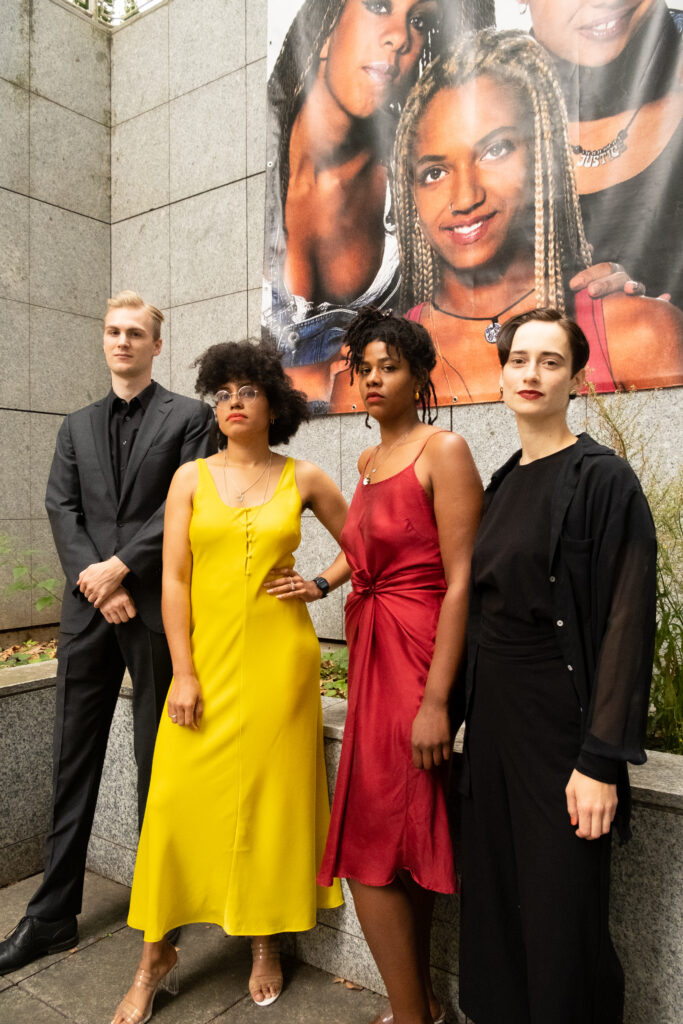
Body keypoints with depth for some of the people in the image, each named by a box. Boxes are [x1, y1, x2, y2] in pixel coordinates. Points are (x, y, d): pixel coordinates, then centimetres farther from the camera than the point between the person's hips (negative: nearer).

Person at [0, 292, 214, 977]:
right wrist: (93, 580, -8)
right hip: (88, 610, 4)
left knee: (158, 765, 7)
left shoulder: (188, 417, 3)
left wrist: (120, 567, -13)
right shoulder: (77, 427, 16)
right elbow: (61, 509, 6)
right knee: (73, 763, 11)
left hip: (156, 608, -4)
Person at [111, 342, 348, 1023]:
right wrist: (183, 674, -6)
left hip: (278, 659, 0)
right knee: (179, 799, 2)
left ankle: (266, 942, 30)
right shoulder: (191, 477, 4)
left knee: (272, 795, 8)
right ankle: (157, 955, 23)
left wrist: (320, 585, -1)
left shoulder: (303, 479, 4)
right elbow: (173, 579, -1)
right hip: (207, 659, 0)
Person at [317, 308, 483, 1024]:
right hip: (373, 657, 8)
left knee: (369, 850, 0)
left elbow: (461, 581, -17)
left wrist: (435, 700, -20)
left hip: (417, 657, -8)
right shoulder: (368, 461, 14)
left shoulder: (443, 450, -11)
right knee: (406, 842, 17)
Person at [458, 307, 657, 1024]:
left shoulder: (602, 479, -12)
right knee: (494, 893, 17)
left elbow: (627, 622, -15)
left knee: (559, 910, 7)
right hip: (494, 715, 7)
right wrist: (467, 713, 12)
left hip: (558, 721, -6)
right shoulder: (502, 483, 9)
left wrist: (601, 760, -18)